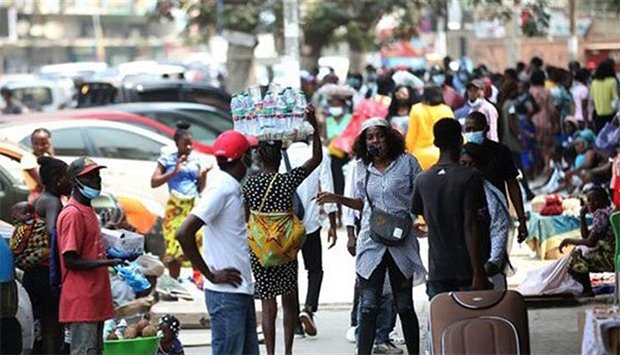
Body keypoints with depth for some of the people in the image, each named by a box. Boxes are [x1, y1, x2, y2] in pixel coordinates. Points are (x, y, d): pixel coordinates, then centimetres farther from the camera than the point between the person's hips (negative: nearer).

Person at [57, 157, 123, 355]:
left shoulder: (88, 211, 16)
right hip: (81, 301, -10)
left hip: (94, 299, 10)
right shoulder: (72, 214, -14)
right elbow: (70, 261, -18)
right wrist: (106, 262, -21)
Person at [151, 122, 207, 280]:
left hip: (194, 207, 3)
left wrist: (203, 175, -2)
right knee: (175, 246, -4)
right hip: (176, 208, -3)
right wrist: (174, 172, -13)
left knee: (199, 242, -10)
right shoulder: (167, 159, 2)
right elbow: (154, 182, -6)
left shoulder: (195, 159, 12)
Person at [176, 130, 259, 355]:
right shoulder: (221, 189, -16)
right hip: (226, 294, -9)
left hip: (241, 291, 9)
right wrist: (211, 275, -16)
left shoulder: (233, 188, 11)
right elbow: (184, 233, -24)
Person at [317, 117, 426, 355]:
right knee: (368, 306, -2)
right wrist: (337, 199, 5)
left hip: (401, 243, -2)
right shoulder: (362, 168, 9)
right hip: (371, 244, 2)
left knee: (404, 305, 7)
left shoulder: (406, 163, 0)